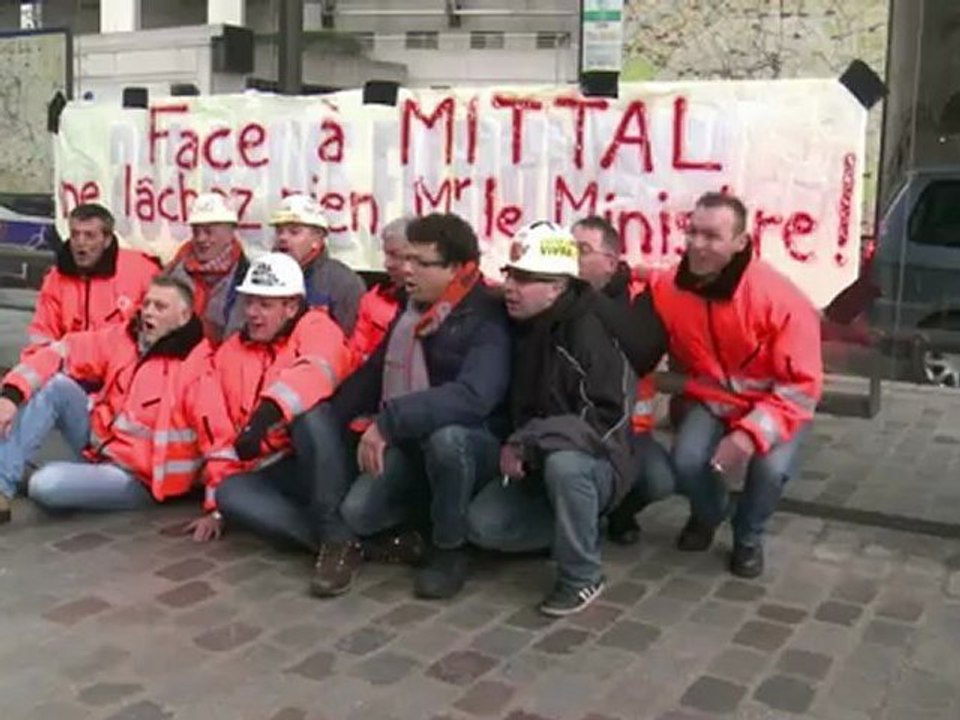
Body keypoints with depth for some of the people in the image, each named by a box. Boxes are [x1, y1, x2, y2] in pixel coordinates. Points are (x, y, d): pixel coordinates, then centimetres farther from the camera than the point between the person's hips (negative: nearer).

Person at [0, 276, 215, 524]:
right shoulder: (124, 337, 0)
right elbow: (62, 353, -2)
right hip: (101, 444, 7)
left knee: (45, 484, -28)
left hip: (139, 478, -7)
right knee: (56, 386, -12)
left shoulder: (198, 366, -20)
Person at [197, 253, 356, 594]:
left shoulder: (315, 327, -1)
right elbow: (222, 434, 17)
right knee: (231, 493, -27)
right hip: (274, 472, 5)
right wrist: (215, 505, 13)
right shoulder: (229, 353, 16)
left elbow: (315, 372, -27)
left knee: (307, 413, -34)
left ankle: (338, 537, -32)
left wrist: (268, 412, -42)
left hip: (325, 461, -4)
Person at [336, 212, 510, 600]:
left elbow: (472, 396, -37)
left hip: (470, 444, -6)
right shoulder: (410, 309, 5)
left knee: (444, 435, -40)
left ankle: (450, 548, -15)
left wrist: (388, 422, -38)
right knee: (355, 513, -16)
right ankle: (432, 513, 14)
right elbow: (375, 372, 16)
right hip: (411, 445, 6)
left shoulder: (486, 321, -20)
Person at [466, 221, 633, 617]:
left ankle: (582, 576, -17)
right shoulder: (518, 326, 2)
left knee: (563, 465, -38)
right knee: (483, 525, -11)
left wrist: (531, 443, -29)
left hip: (595, 464, -7)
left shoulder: (590, 333, -22)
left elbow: (605, 419, -27)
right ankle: (583, 527, 9)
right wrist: (514, 446, 0)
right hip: (535, 466, 7)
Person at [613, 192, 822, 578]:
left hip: (774, 403, -2)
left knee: (770, 468, -30)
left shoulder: (780, 299, -27)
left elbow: (802, 386, -24)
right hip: (713, 399, 3)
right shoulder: (668, 289, -14)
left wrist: (751, 433, -36)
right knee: (687, 462, -23)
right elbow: (633, 353, -4)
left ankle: (748, 537, 6)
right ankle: (707, 515, 15)